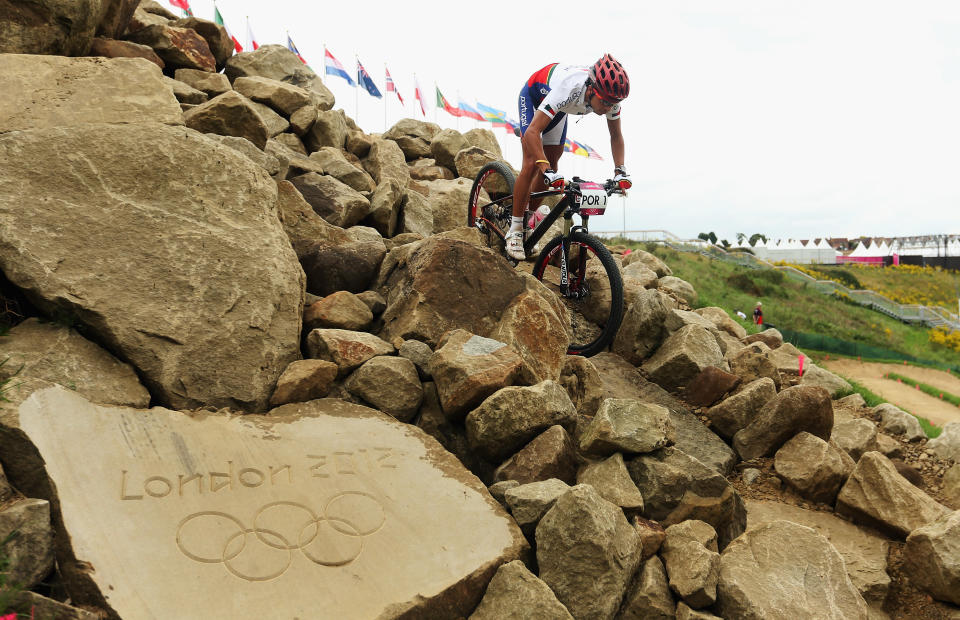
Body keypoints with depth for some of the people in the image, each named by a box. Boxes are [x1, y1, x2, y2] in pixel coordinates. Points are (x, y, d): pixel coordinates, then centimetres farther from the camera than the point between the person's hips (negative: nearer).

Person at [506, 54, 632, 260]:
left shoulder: (610, 96, -28)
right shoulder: (568, 89, -45)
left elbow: (616, 135, -11)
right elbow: (532, 132, -48)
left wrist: (620, 171, -24)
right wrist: (547, 170, -58)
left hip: (556, 109, 6)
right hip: (533, 97, -6)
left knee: (551, 164, 4)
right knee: (532, 164, -16)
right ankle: (514, 231, -7)